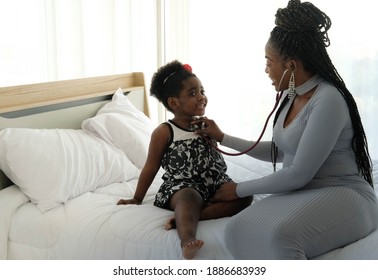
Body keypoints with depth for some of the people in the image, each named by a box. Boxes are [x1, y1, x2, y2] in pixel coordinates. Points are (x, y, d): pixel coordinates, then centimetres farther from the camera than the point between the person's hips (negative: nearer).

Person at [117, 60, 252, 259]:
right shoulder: (164, 132, -4)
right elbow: (151, 168, 3)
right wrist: (137, 199, 8)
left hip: (215, 182, 6)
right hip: (183, 185, -6)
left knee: (244, 195, -20)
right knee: (189, 198, -38)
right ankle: (187, 241, -65)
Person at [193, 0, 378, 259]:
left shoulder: (328, 100, -19)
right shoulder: (291, 96, 9)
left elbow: (299, 174, -20)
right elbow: (279, 152, 23)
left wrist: (240, 189, -8)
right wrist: (222, 138, 22)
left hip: (342, 195, -7)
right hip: (301, 194, 7)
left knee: (279, 235, -37)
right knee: (239, 229, -23)